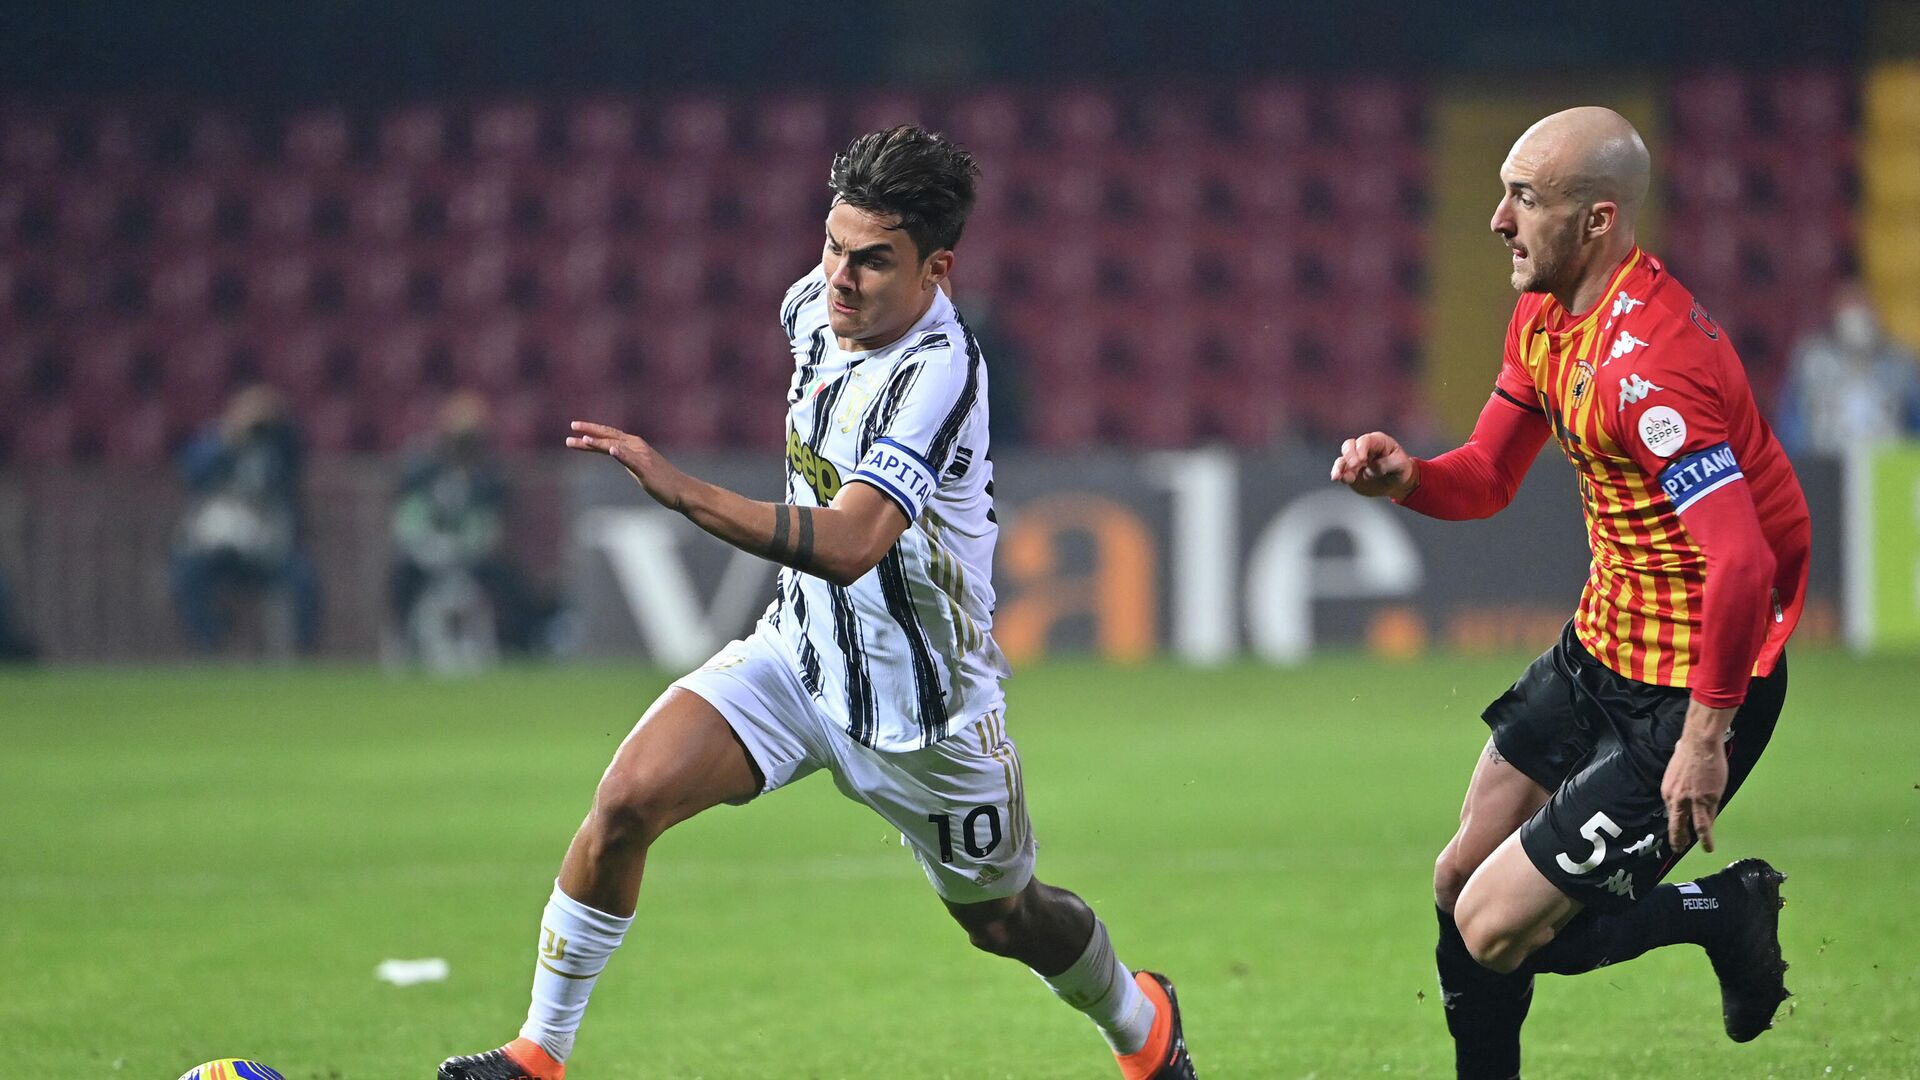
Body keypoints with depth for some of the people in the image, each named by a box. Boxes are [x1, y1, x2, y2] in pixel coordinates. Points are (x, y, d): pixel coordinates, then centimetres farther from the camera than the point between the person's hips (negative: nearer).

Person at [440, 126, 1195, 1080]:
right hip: (799, 651, 5)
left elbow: (849, 545, -45)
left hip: (923, 709, -5)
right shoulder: (814, 305, -7)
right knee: (628, 800, -18)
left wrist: (681, 492, -52)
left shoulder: (938, 374, -31)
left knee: (1005, 920, 16)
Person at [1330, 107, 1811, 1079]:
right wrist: (1405, 478, -10)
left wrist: (1706, 734, -27)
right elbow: (1487, 478, 13)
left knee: (1497, 930, -8)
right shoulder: (1542, 319, 3)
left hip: (1687, 692, -9)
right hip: (1601, 649, 9)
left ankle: (1728, 914, 11)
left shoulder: (1649, 364, -29)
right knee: (1461, 880, 17)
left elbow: (1742, 563, -33)